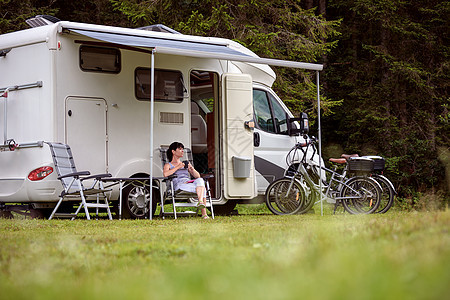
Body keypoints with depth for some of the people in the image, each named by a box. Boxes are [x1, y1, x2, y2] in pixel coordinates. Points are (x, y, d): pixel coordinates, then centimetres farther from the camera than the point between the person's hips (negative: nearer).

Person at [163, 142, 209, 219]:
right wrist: (178, 167, -5)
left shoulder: (186, 164, 33)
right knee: (202, 188, -31)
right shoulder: (168, 165, 18)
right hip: (179, 184, -4)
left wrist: (191, 168, 3)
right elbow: (165, 174, -8)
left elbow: (197, 176, 22)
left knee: (200, 180, -34)